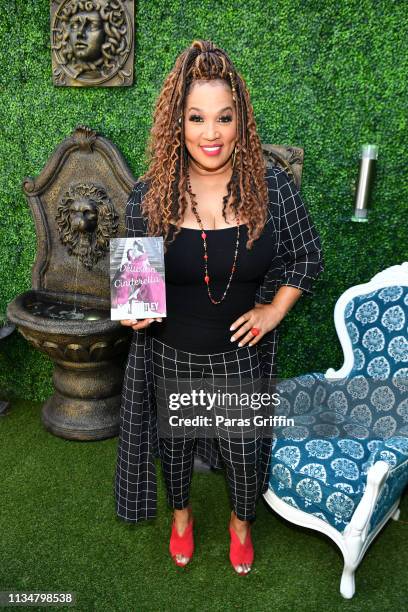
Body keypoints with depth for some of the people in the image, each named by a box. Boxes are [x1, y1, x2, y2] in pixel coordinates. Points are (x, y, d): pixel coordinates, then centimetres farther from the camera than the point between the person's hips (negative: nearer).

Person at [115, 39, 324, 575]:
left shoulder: (272, 187, -14)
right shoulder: (149, 195, -13)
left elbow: (307, 256, 0)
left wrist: (272, 312, -8)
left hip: (241, 356, 0)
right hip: (171, 356, 1)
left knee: (243, 449, 19)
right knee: (175, 441, 23)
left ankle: (241, 521, 54)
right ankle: (181, 513, 57)